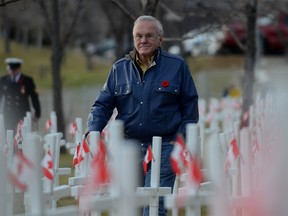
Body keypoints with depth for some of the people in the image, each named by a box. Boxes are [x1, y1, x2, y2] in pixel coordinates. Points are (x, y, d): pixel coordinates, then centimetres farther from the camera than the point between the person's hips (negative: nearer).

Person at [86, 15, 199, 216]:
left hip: (163, 148, -4)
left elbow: (190, 107, 6)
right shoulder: (120, 68, 9)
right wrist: (92, 131, -7)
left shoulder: (177, 66, 2)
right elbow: (103, 105, 10)